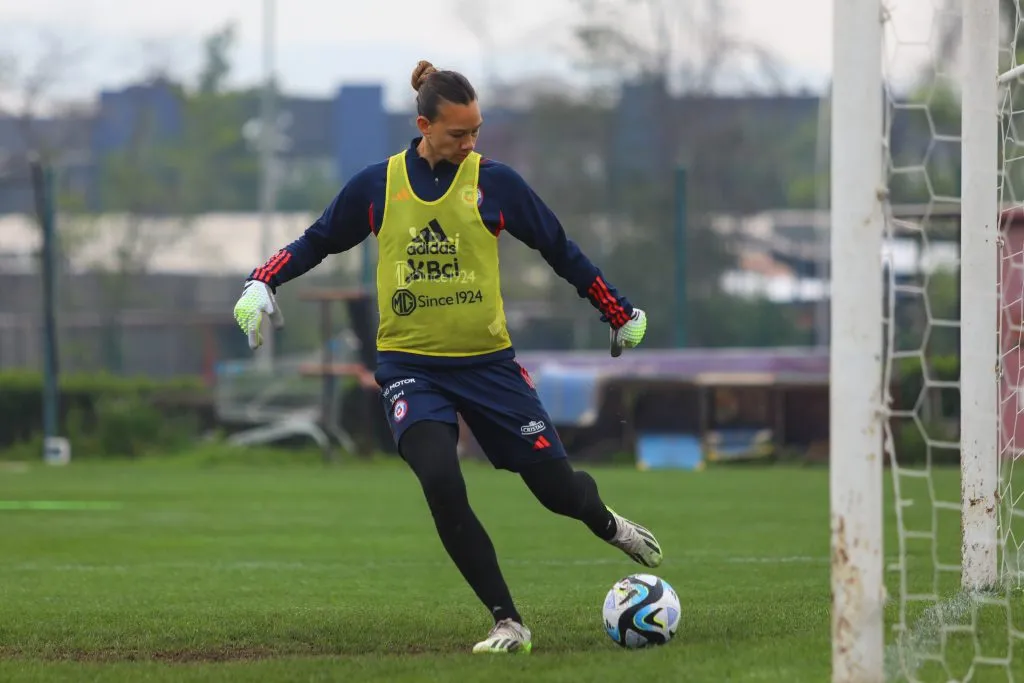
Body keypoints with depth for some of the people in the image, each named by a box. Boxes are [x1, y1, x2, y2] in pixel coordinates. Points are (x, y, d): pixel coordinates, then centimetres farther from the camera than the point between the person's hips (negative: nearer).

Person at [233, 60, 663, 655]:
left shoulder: (494, 181, -3)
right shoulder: (377, 186, -1)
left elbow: (559, 249, 7)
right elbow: (317, 243, 13)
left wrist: (621, 313, 12)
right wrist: (262, 283, -2)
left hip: (488, 361, 0)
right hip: (411, 365, 0)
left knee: (558, 488, 0)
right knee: (441, 482, -25)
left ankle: (607, 523, 40)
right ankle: (509, 623, -15)